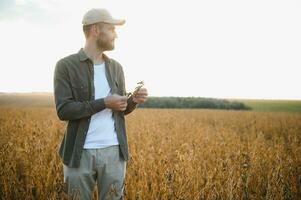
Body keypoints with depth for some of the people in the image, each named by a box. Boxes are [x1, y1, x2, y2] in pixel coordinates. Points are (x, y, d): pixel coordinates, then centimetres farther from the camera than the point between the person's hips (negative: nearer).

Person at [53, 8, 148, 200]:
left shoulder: (116, 67, 8)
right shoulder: (66, 66, -6)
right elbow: (64, 110, -14)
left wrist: (135, 100, -10)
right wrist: (104, 103, -19)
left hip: (113, 150, 4)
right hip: (80, 152, -3)